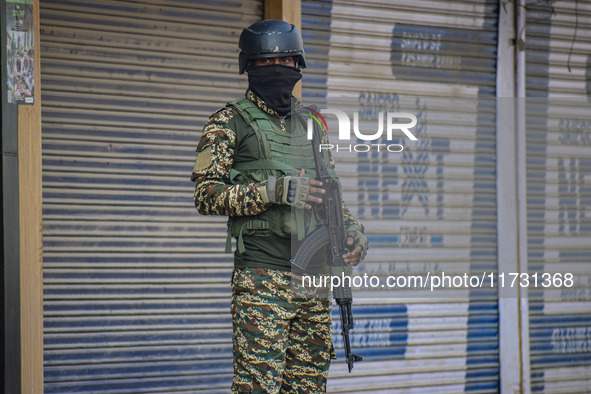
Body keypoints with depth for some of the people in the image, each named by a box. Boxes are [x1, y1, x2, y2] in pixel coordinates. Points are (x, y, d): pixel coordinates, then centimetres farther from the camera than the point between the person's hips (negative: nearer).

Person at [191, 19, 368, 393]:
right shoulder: (230, 123, 0)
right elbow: (206, 195, -9)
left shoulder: (309, 127, 18)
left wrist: (354, 230, 7)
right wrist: (274, 190, -17)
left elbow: (330, 194, 26)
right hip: (263, 278, -6)